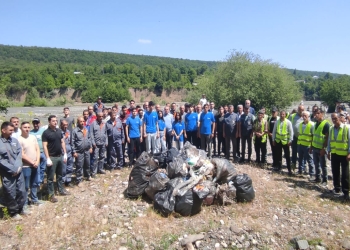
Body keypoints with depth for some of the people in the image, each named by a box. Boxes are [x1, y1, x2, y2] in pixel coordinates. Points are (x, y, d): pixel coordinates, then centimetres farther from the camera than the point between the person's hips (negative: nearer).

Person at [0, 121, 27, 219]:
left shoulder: (15, 140, 4)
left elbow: (19, 154, 2)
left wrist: (17, 167, -11)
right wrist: (12, 169, -14)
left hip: (18, 171, 4)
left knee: (22, 191, 12)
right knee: (10, 193, 6)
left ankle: (20, 208, 33)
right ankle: (13, 212, 24)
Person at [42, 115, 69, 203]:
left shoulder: (59, 131, 7)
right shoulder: (46, 133, -11)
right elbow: (45, 146, -14)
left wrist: (65, 154, 8)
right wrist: (48, 158, -18)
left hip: (60, 156, 6)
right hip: (52, 157, -6)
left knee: (60, 175, 18)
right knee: (50, 177, 3)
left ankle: (61, 190, 30)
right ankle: (51, 194, 11)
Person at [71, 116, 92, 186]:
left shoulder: (86, 129, 6)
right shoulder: (75, 130, -12)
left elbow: (89, 138, 15)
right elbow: (72, 142, -11)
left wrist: (90, 147, 10)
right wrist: (74, 152, -13)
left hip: (87, 150, 6)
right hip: (79, 152, -6)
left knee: (87, 164, 19)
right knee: (79, 166, 1)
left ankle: (87, 176, 38)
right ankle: (79, 180, 11)